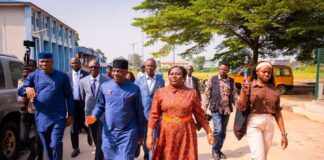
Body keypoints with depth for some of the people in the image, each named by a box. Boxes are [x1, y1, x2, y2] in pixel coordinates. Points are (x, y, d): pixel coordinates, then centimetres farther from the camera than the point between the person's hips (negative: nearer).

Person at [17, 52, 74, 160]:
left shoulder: (62, 76, -1)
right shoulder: (33, 76, 4)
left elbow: (69, 96, 2)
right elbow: (19, 91, -1)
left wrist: (70, 115, 0)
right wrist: (27, 88, -25)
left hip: (58, 117, -3)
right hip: (41, 118, 3)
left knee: (56, 145, -11)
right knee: (46, 146, 14)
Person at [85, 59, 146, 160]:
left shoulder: (134, 89, -7)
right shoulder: (104, 86, -1)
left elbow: (139, 113, -1)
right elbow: (100, 105, 11)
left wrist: (141, 134, 2)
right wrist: (94, 116, -10)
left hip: (128, 132, -3)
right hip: (109, 132, 3)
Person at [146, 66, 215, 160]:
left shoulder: (192, 93, -2)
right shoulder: (160, 92, -2)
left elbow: (200, 114, 3)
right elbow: (154, 115, -2)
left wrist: (209, 132, 3)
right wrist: (150, 135, -6)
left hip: (186, 133, 0)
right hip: (167, 134, 1)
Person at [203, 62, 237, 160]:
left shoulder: (231, 81, 7)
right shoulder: (212, 80, -3)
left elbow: (234, 95, 9)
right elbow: (207, 95, -3)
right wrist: (205, 109, -7)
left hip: (227, 110, 4)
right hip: (216, 109, -4)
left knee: (223, 132, 11)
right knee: (218, 130, -12)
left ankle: (219, 150, 27)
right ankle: (215, 150, 10)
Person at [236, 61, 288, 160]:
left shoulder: (274, 90, 8)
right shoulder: (249, 86, -2)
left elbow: (278, 112, 10)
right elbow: (241, 107, -9)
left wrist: (283, 134, 7)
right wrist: (244, 92, -23)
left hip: (269, 125, 4)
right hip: (253, 124, -4)